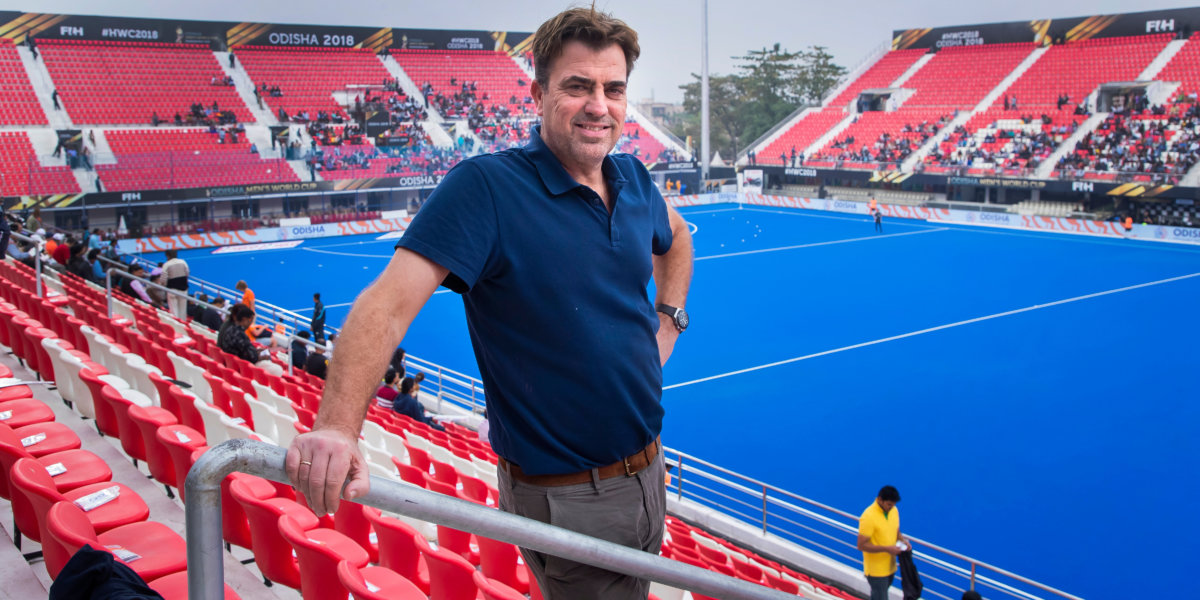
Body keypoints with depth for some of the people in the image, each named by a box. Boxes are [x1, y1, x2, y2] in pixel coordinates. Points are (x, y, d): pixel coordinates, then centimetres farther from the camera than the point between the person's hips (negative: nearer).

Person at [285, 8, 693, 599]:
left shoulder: (632, 178, 2)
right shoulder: (486, 186, -20)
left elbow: (675, 238, 25)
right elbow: (391, 300, -31)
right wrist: (337, 426, -44)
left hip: (647, 475, 7)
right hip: (565, 499, -7)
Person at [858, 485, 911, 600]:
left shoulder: (894, 510, 0)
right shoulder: (868, 517, -24)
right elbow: (861, 545, -23)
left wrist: (903, 540, -7)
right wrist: (887, 549, -25)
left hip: (890, 567, 7)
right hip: (876, 570, -7)